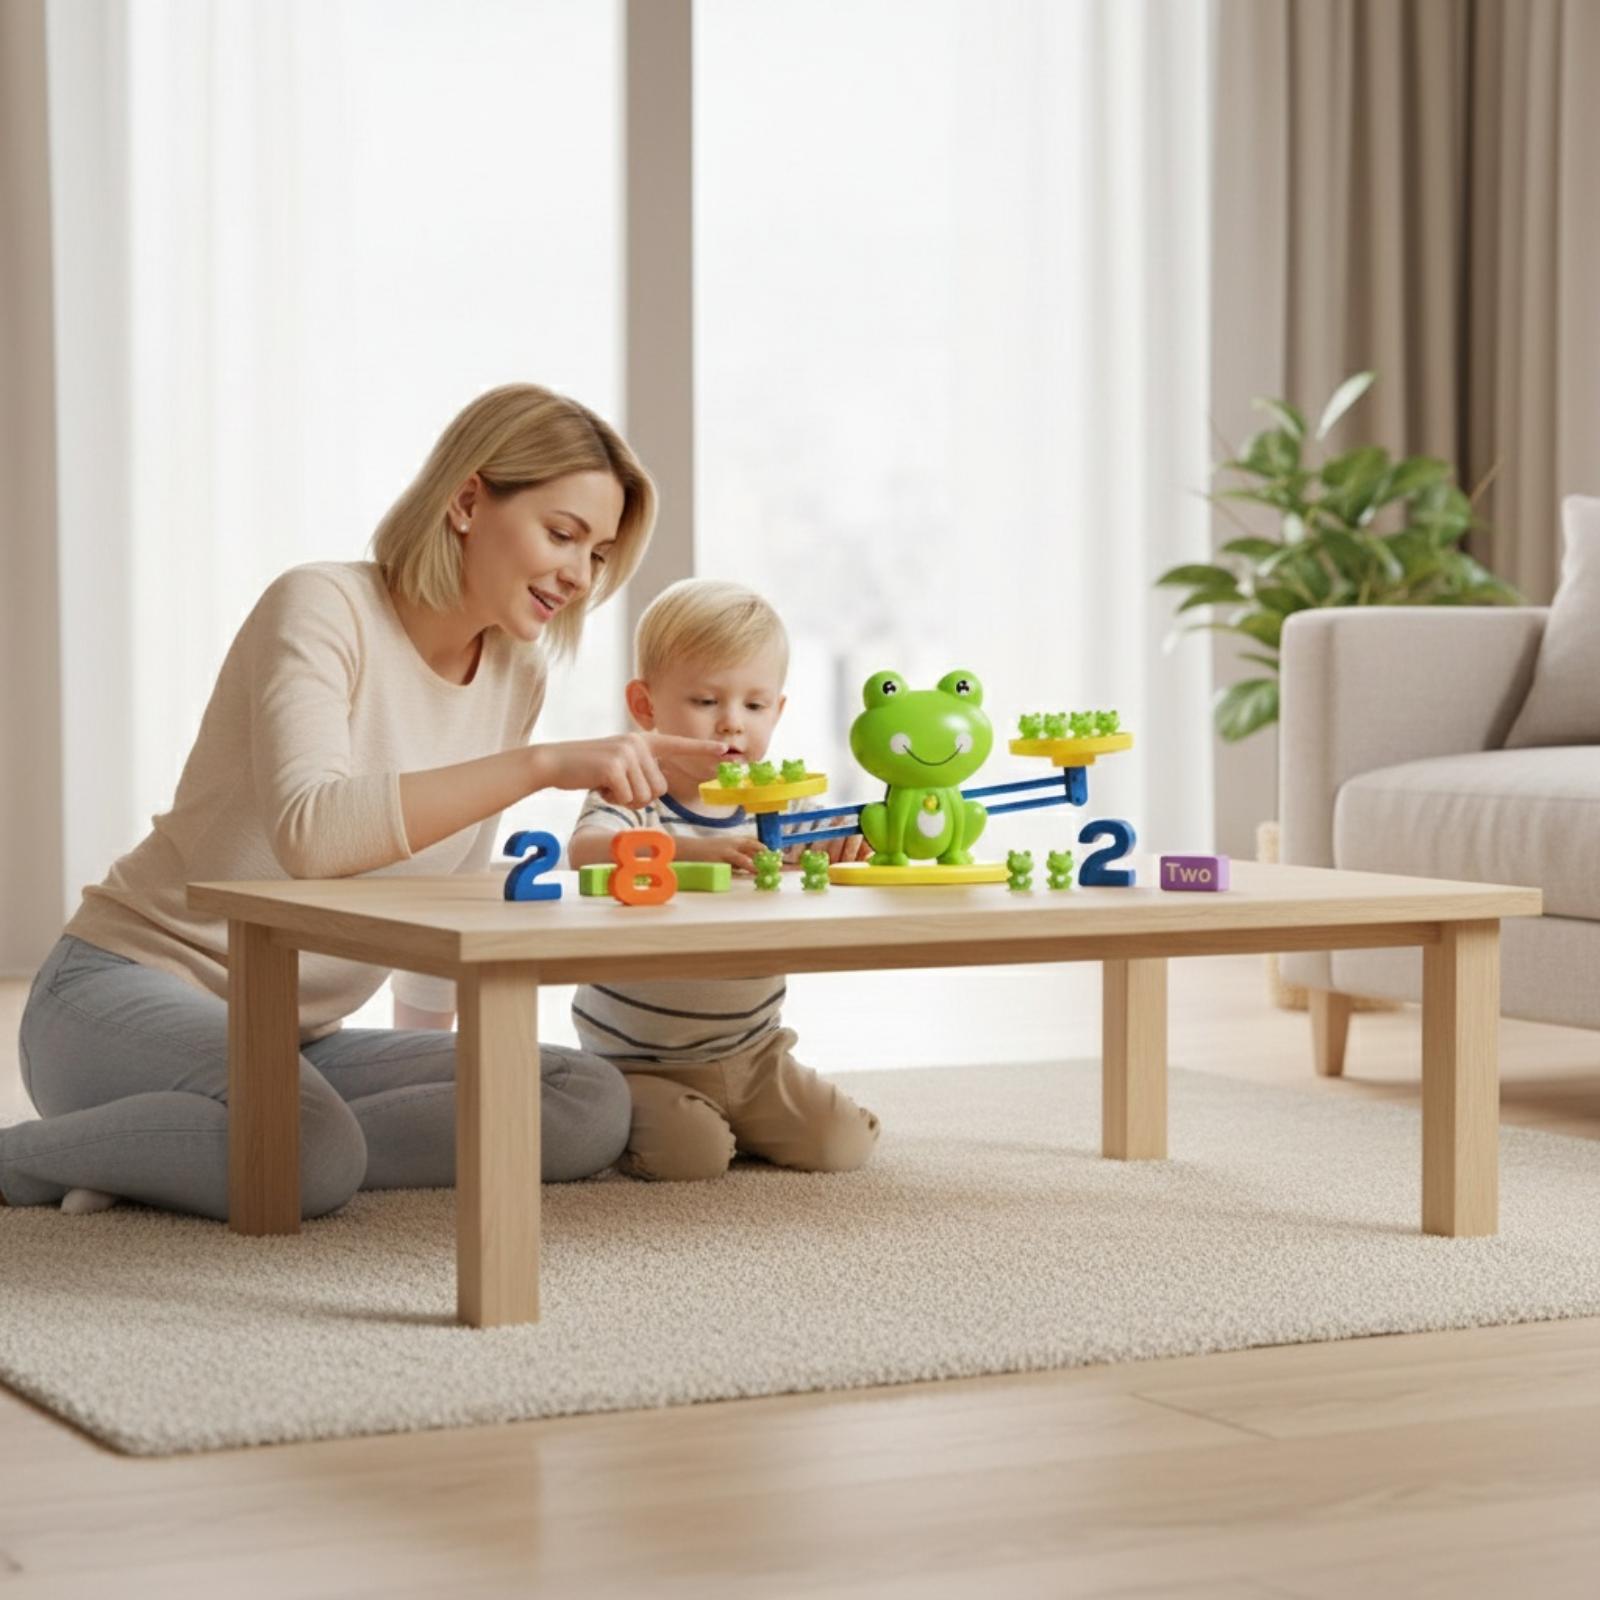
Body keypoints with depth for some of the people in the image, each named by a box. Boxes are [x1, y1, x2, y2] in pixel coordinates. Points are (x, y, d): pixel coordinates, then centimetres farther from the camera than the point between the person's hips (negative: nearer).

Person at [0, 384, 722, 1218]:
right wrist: (542, 763, -37)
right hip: (126, 992, -8)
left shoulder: (517, 673, 8)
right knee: (312, 1156, -39)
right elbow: (310, 833, -33)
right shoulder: (322, 607, -14)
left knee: (593, 1104, -15)